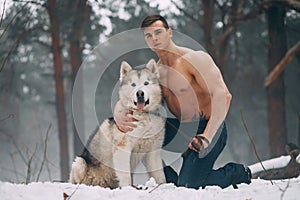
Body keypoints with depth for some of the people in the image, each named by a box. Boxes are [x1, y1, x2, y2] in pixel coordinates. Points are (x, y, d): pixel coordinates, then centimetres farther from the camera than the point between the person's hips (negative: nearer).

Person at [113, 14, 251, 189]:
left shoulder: (196, 59, -13)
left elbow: (223, 95, -23)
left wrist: (207, 137, -32)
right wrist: (120, 118, -25)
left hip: (210, 129, -6)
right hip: (181, 130, 6)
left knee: (189, 184, -23)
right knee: (137, 126, -11)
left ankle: (238, 173, 5)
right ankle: (169, 178, -3)